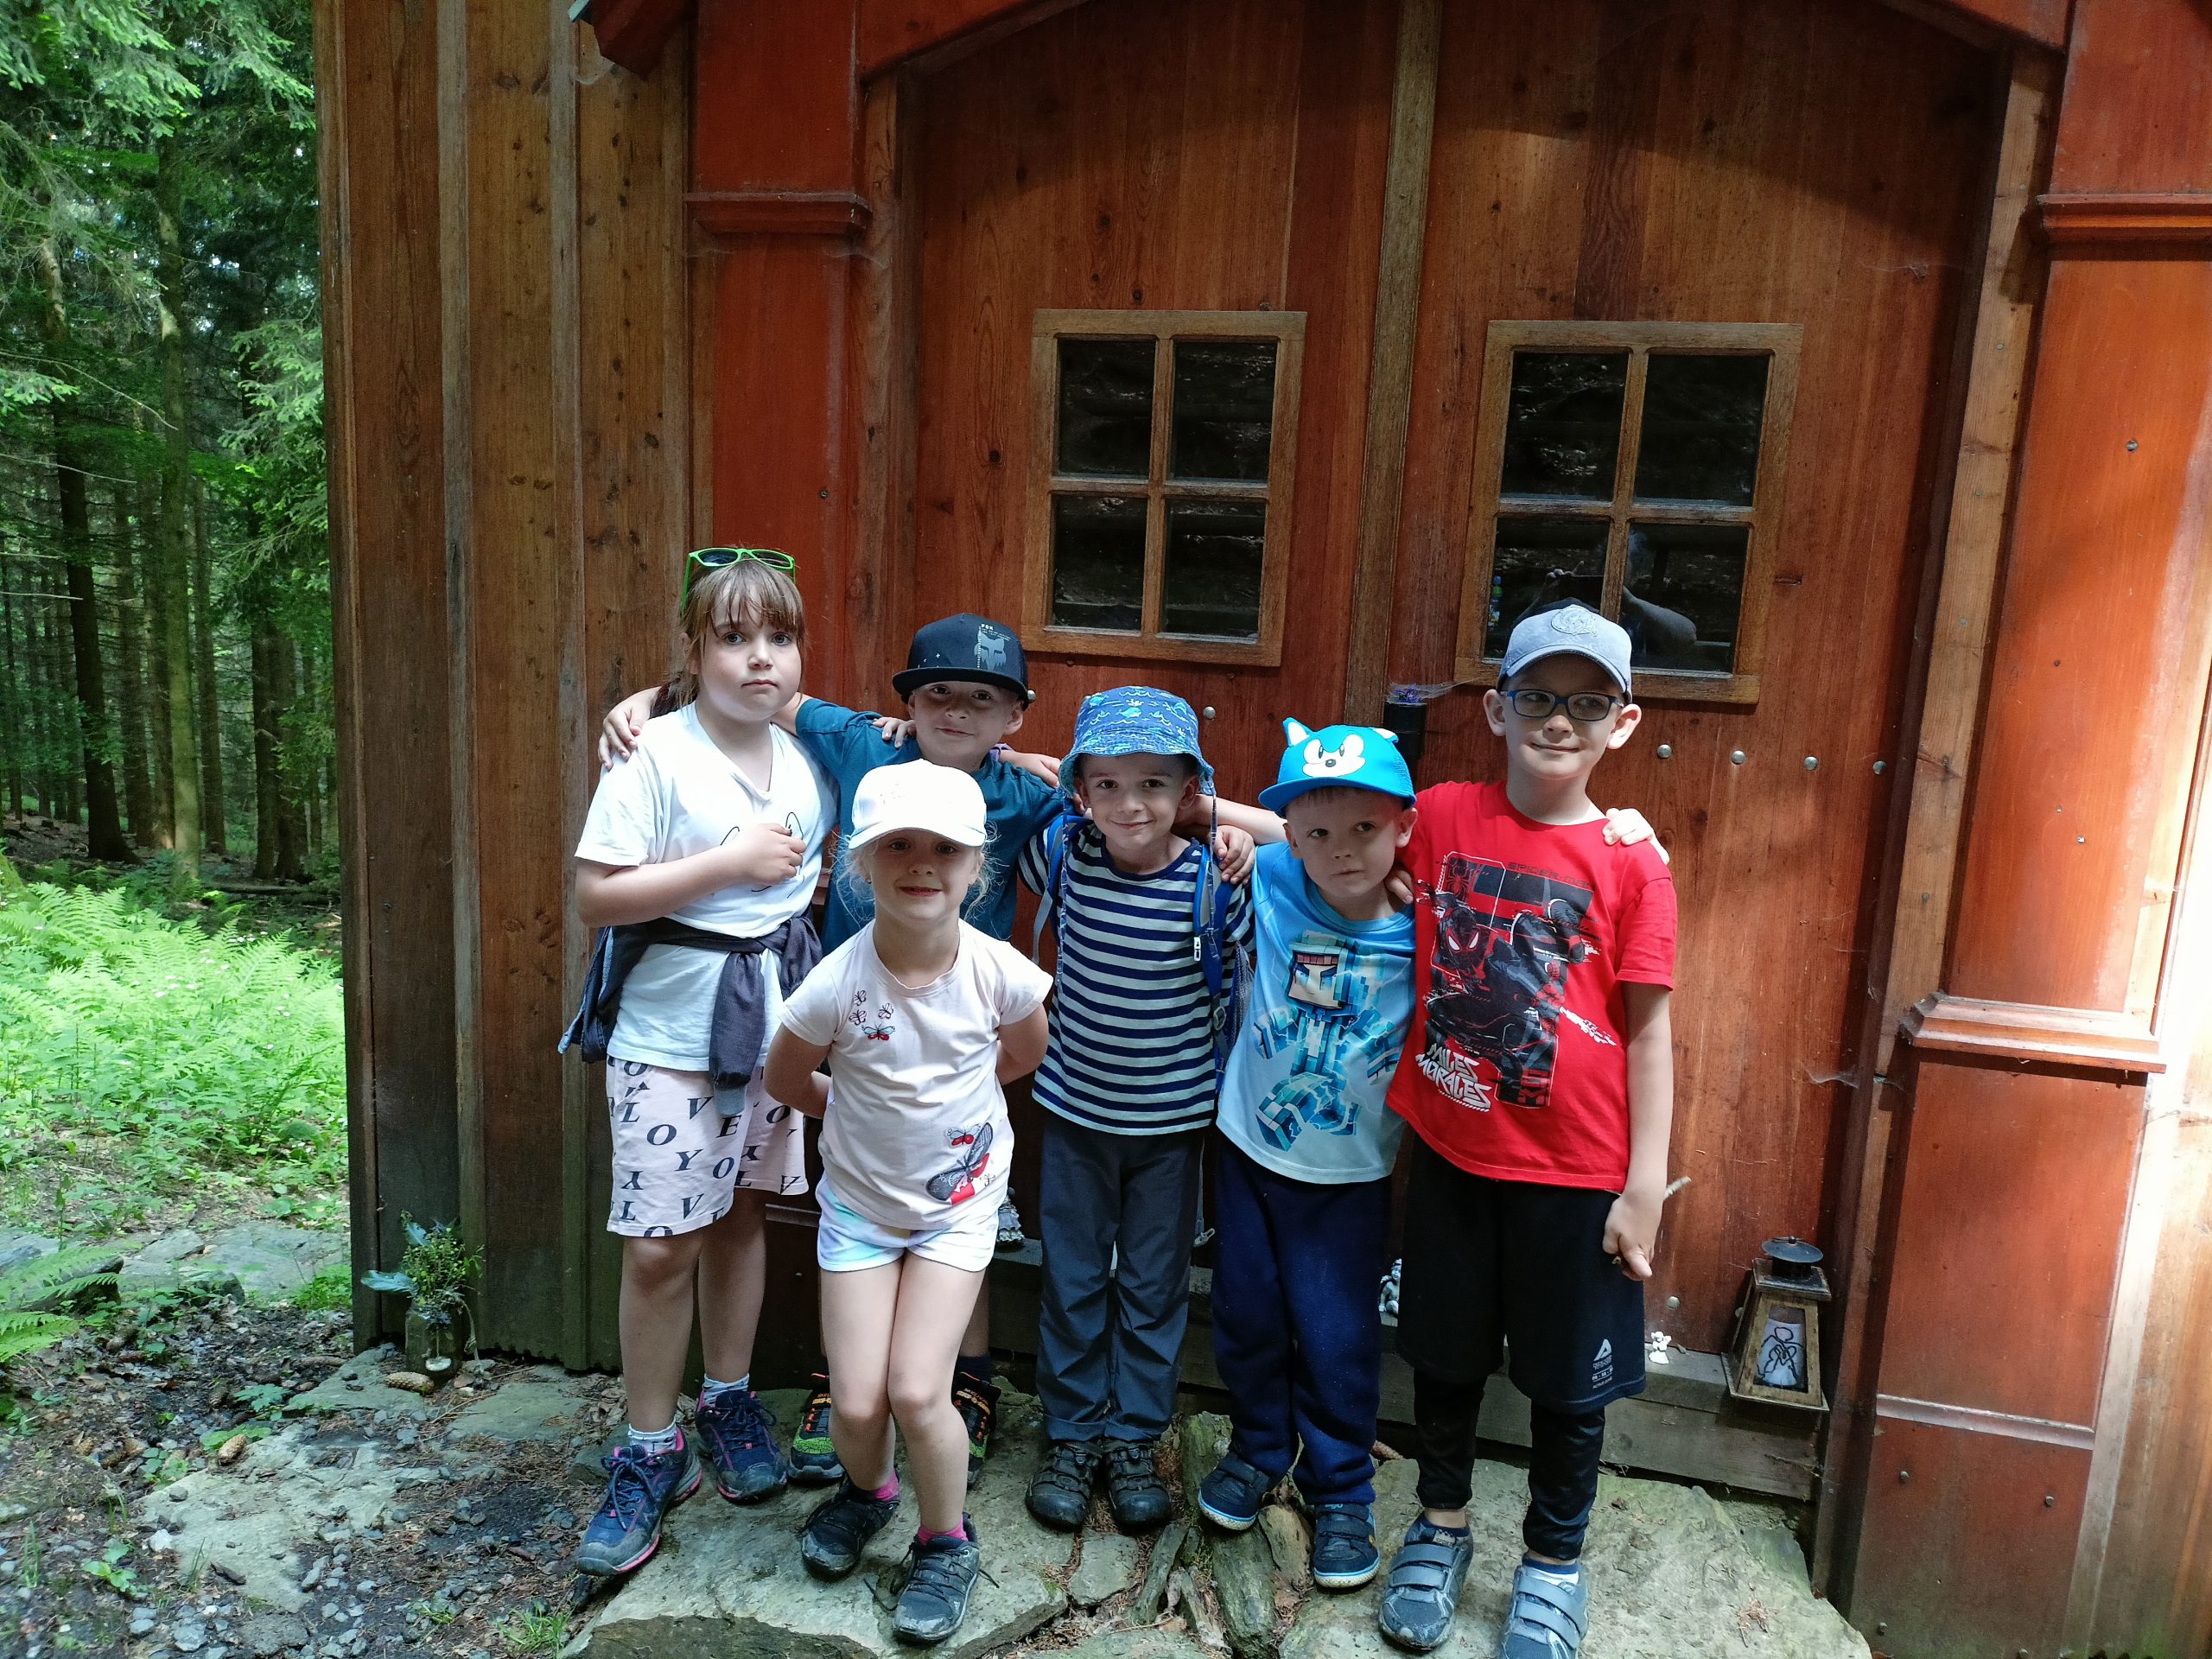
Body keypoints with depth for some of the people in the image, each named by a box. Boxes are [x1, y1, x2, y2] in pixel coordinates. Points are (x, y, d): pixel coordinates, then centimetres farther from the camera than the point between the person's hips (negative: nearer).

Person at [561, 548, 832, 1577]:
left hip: (771, 1018, 5)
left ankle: (730, 1402, 35)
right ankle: (650, 1453, 18)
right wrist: (729, 863, -20)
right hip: (669, 1030, -5)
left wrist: (795, 880, 1)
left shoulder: (806, 756, 4)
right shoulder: (658, 753, -12)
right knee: (659, 1247, -1)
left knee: (740, 1214, 17)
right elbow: (596, 896, -17)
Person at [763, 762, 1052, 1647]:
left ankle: (946, 1543, 22)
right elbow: (784, 1078, -2)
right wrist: (865, 1109, 3)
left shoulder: (999, 971, -20)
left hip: (959, 1201, 0)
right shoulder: (837, 983, -23)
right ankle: (865, 1489, 38)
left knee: (917, 1392, -9)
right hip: (859, 1200, 1)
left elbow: (1026, 1052, 4)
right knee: (858, 1404, 1)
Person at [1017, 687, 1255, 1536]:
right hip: (1075, 1109, 2)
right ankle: (1071, 1434, 32)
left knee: (1155, 1285, 13)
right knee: (1072, 1279, 13)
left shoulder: (1214, 881, -17)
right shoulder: (1064, 855, -10)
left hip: (1172, 1120, -1)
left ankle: (1136, 1439, 32)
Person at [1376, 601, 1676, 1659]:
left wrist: (1645, 1185, -7)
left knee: (1569, 1378, 15)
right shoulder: (1442, 818, -5)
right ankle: (1441, 1524, 43)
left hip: (1576, 1172, -1)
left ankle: (1553, 1561, 39)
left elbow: (1649, 1029, -7)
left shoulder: (1632, 864, -10)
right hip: (1450, 1149, 2)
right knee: (1444, 1352, 19)